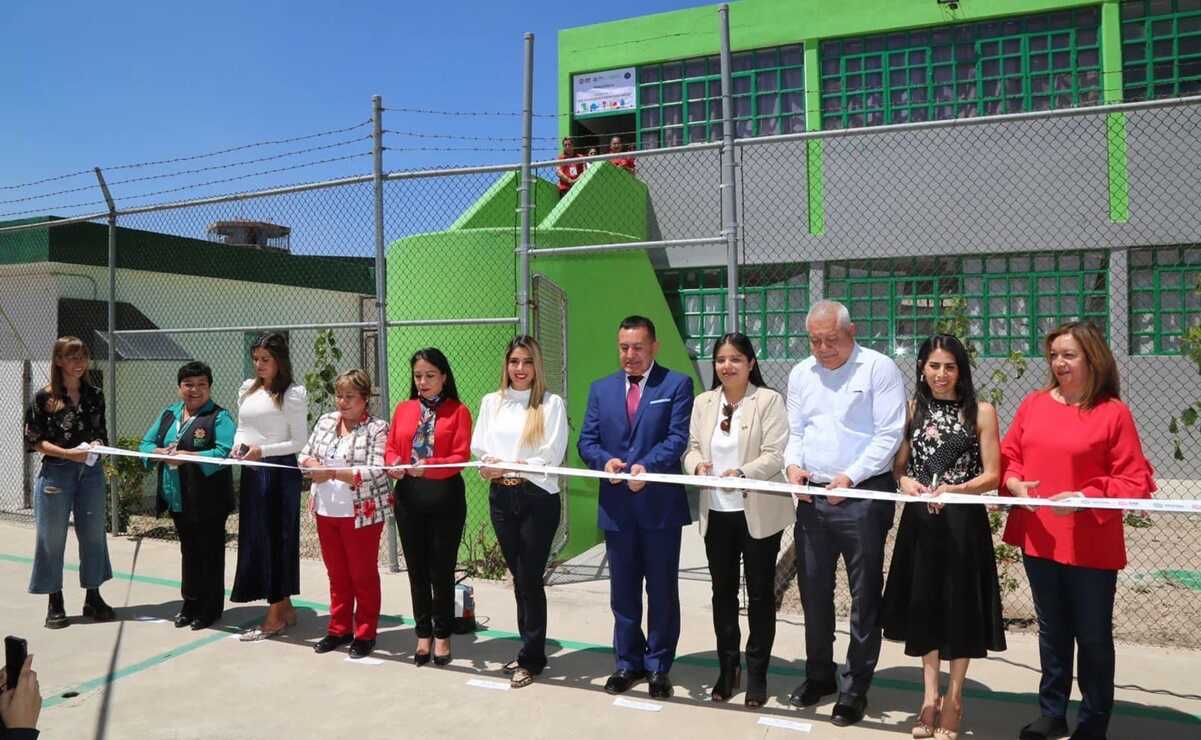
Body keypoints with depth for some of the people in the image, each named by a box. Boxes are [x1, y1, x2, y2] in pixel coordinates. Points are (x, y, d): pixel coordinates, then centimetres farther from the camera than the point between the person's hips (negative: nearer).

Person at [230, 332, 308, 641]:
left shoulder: (292, 394, -8)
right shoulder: (247, 389, 12)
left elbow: (299, 442, -10)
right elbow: (241, 427, 20)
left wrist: (263, 450, -20)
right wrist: (238, 445, -1)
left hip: (279, 471, -7)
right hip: (251, 472, 7)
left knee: (274, 538, -1)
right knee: (253, 538, 10)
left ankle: (275, 616, 9)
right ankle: (285, 607, 22)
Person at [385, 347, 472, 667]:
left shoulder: (458, 412, -2)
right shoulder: (403, 409, 9)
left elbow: (461, 457, -9)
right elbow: (390, 448, 9)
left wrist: (429, 466, -25)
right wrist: (393, 463, -14)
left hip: (445, 497, -3)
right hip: (408, 496, 4)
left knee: (442, 570, 5)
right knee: (416, 569, 11)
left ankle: (442, 635, 20)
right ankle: (423, 634, 24)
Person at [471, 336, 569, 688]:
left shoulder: (552, 404, -5)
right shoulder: (491, 402, 9)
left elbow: (552, 455, -12)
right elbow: (479, 448, 5)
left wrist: (507, 466, -14)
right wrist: (498, 465, -15)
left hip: (538, 497, -4)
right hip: (502, 497, 4)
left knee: (530, 578, 0)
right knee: (518, 577, 13)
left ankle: (531, 658, 12)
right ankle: (530, 648, 26)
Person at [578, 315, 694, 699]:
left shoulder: (677, 385, -2)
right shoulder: (601, 389, 10)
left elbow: (677, 438, -12)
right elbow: (586, 440, 6)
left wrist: (646, 465, -27)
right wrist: (605, 461, -15)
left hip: (660, 504, -3)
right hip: (616, 506, 4)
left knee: (662, 590, 8)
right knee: (623, 591, 14)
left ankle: (659, 666, 23)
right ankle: (629, 661, 29)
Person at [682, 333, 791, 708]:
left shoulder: (769, 400, -7)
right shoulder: (703, 402, 8)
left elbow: (775, 454, -14)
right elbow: (693, 447, 8)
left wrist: (743, 474, -30)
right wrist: (697, 463, -15)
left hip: (758, 512, -4)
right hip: (716, 512, 4)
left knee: (760, 592, 8)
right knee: (722, 590, 14)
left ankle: (757, 673, 21)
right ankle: (727, 668, 29)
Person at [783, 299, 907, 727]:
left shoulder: (879, 369, -8)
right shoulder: (800, 374, 11)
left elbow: (889, 435, -12)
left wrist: (850, 477, -20)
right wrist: (793, 464, -6)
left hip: (864, 496, -5)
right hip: (812, 496, 6)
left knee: (864, 596, 5)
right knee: (813, 590, 14)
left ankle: (855, 688, 17)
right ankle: (819, 675, 31)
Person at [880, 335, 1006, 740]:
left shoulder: (981, 411, -3)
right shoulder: (912, 409, 5)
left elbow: (992, 475, -5)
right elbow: (898, 466, 9)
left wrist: (955, 489, -19)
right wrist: (906, 482, -13)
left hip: (963, 522, -2)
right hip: (920, 520, 3)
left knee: (959, 604, 6)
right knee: (923, 603, 9)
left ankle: (954, 697, 23)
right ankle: (930, 695, 24)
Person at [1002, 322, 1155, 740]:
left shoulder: (1113, 412, -10)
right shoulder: (1033, 404, 4)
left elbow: (1137, 481, -11)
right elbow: (1007, 455, 10)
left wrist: (1085, 496, -22)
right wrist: (1014, 482, -10)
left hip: (1090, 544, -4)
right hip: (1038, 538, 4)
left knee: (1092, 636, 10)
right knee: (1052, 631, 18)